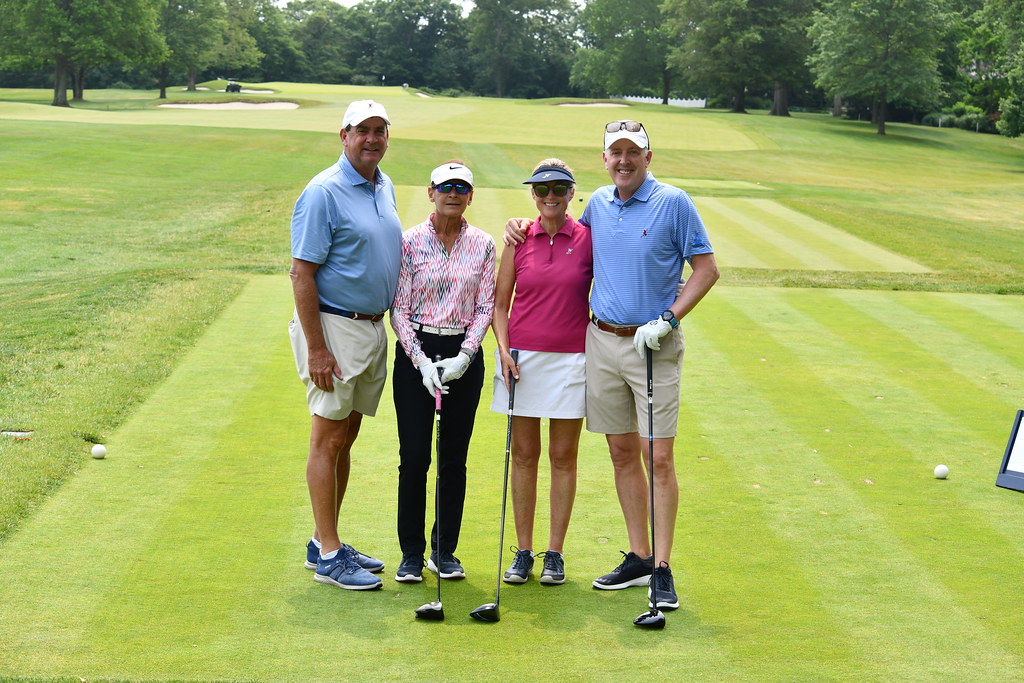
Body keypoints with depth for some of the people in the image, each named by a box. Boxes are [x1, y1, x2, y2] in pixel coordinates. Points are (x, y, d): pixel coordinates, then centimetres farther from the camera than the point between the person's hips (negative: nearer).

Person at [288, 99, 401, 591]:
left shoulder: (385, 187, 12)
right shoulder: (323, 192, -14)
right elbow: (302, 273, -16)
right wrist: (316, 349, -20)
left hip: (375, 328, 8)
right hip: (334, 328, -8)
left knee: (346, 437, 13)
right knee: (328, 440, -3)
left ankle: (325, 544, 22)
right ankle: (328, 557, 2)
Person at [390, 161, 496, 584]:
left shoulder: (482, 245, 5)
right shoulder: (410, 241, -1)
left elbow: (485, 307, 3)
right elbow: (399, 309, -3)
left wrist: (463, 357, -10)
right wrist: (422, 361, -12)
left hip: (464, 356, 2)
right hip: (415, 351, -2)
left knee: (455, 458, 5)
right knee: (414, 456, -3)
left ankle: (445, 551, 16)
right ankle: (411, 554, 9)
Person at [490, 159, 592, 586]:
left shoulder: (588, 239, 0)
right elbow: (499, 302, 8)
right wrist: (504, 348, -5)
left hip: (571, 359, -1)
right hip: (522, 357, 1)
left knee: (563, 457, 4)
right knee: (523, 455, 6)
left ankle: (555, 554, 13)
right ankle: (523, 552, 14)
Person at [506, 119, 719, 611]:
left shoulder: (674, 203, -5)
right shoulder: (597, 203, 10)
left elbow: (706, 269, -4)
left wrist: (667, 320, -14)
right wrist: (523, 224, 14)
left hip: (653, 345, -5)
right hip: (602, 341, 5)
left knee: (658, 457, -6)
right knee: (622, 453, 9)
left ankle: (662, 569, -2)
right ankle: (638, 556, 18)